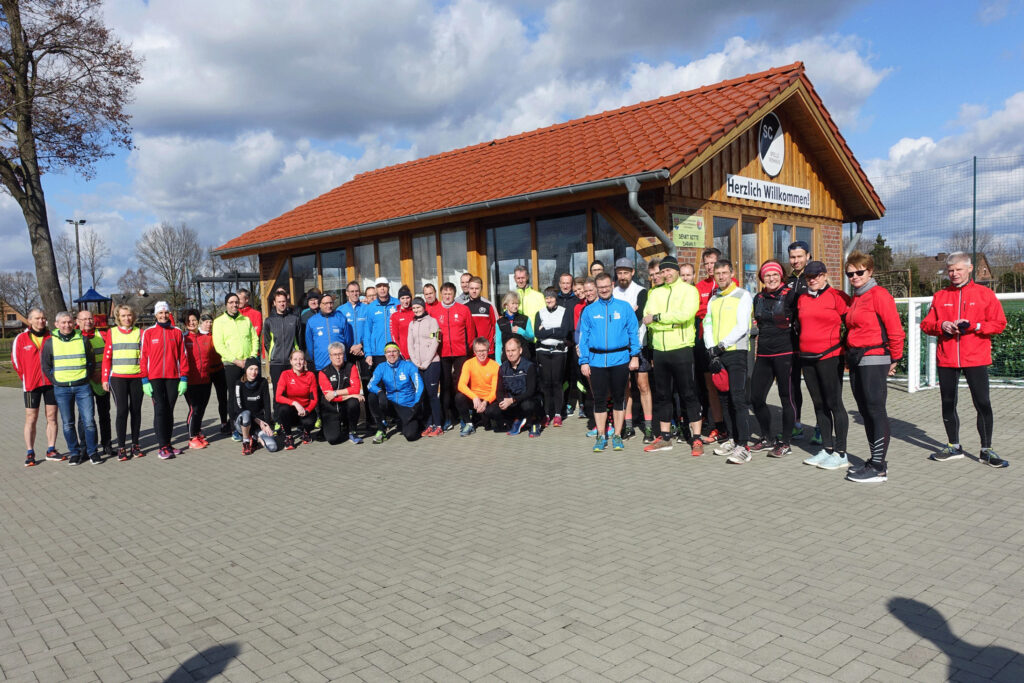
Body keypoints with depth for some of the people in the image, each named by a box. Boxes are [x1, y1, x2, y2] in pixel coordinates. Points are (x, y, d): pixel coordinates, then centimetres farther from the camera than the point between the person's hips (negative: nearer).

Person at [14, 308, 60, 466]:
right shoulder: (21, 339, -1)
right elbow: (16, 361, 5)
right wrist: (26, 378, 7)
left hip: (51, 382, 2)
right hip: (32, 384, -2)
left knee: (52, 417, 5)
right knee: (31, 419, 0)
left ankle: (51, 451, 12)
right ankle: (30, 454, 6)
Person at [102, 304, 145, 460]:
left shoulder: (139, 332, 7)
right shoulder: (112, 332, 5)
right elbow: (106, 357, 6)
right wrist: (105, 379, 2)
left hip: (137, 377, 1)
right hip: (118, 378, -1)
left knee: (136, 410, 6)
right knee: (122, 410, -7)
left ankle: (135, 444, 16)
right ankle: (121, 447, 1)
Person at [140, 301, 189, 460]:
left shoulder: (177, 332, 8)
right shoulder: (148, 333, 3)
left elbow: (183, 356, 7)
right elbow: (143, 357, 2)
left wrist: (184, 378, 2)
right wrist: (145, 380, -4)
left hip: (173, 377, 2)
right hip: (155, 378, -2)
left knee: (169, 411, 7)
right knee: (160, 410, -5)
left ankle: (168, 443, 15)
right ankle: (163, 447, -2)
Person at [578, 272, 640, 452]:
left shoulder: (624, 307, 4)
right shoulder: (589, 311, 8)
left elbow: (634, 332, 5)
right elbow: (583, 337, 7)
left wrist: (635, 355, -3)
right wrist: (584, 361, 1)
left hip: (620, 359, -1)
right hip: (596, 361, 1)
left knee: (619, 398, 7)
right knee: (599, 399, 5)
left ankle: (617, 436, 18)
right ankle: (601, 437, 15)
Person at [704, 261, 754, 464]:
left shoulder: (743, 296, -2)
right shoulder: (713, 299, 17)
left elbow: (742, 327, -11)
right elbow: (707, 324, 11)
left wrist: (722, 345, -15)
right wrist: (711, 349, -3)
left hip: (736, 352, -6)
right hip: (717, 354, 6)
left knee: (738, 398, -12)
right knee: (725, 399, 9)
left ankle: (743, 446, -13)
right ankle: (734, 439, 19)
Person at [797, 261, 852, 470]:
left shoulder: (837, 296, -6)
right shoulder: (802, 299, 13)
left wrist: (846, 348, -5)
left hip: (830, 356, -7)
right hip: (807, 358, 7)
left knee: (834, 404, -3)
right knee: (819, 404, 11)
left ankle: (840, 454, 3)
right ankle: (827, 449, 21)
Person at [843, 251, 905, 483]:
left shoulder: (879, 295, -10)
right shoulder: (855, 298, 16)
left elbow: (895, 330, -11)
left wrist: (894, 359, -5)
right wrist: (850, 353, 12)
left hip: (874, 359, -9)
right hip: (856, 360, 9)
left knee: (876, 410, -5)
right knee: (865, 411, 12)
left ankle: (879, 468, -1)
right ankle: (875, 460, 21)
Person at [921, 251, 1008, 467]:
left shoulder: (985, 294, 3)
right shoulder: (939, 296, 10)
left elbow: (999, 324, -1)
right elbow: (926, 324, 9)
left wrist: (973, 326, -15)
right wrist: (941, 326, -10)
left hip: (976, 359, -3)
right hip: (946, 359, 3)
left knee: (983, 404, -3)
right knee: (948, 403, 9)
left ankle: (986, 450, 9)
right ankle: (954, 447, 23)